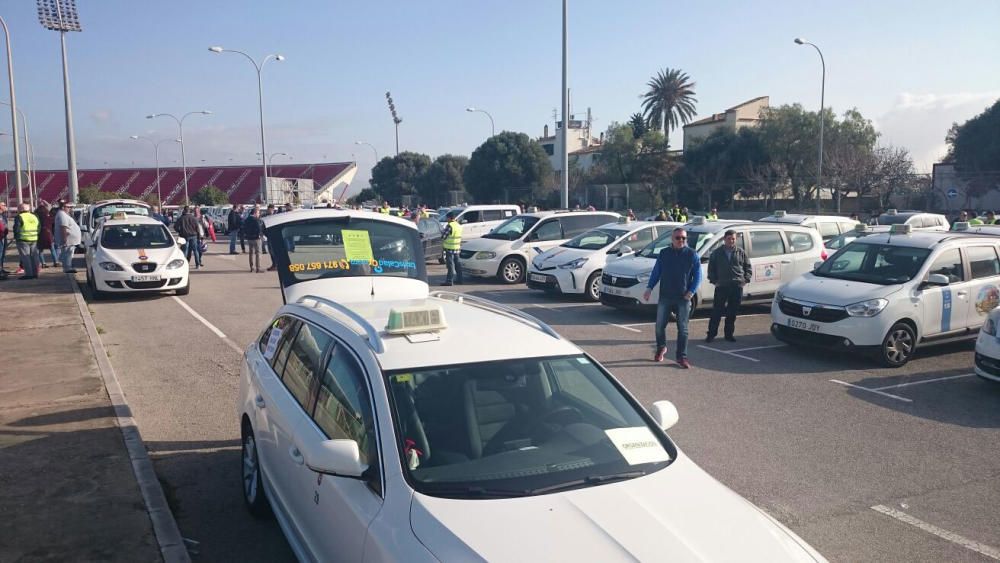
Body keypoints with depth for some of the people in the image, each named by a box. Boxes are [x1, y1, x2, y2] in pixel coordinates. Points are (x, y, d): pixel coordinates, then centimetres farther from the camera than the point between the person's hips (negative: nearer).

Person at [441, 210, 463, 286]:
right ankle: (459, 279, 20)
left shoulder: (449, 226, -16)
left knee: (450, 264, -7)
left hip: (449, 248, -8)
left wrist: (442, 243, 4)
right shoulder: (459, 226, 11)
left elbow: (443, 236, -13)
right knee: (457, 264, 14)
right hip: (457, 248, 8)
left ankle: (449, 281, -7)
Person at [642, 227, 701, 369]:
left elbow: (697, 275, 1)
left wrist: (691, 291, -12)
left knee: (683, 329, 1)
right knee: (660, 325, 5)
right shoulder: (664, 253, 5)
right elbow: (656, 272, 8)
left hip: (683, 298, -1)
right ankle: (661, 349, 30)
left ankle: (682, 357, 9)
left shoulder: (692, 254, 0)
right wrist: (649, 288, -3)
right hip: (665, 297, 2)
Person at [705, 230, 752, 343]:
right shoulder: (717, 253, 6)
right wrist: (713, 280, -1)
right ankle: (711, 334, 2)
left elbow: (748, 268, 14)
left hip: (737, 287, 2)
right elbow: (711, 268, 10)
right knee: (717, 311, -3)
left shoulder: (741, 252, 9)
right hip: (721, 286, -1)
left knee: (732, 312, 7)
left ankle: (729, 334, 17)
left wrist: (746, 279, 2)